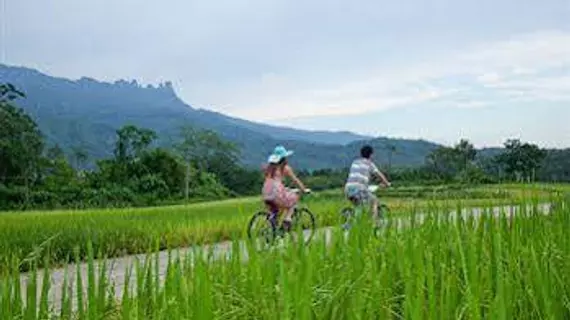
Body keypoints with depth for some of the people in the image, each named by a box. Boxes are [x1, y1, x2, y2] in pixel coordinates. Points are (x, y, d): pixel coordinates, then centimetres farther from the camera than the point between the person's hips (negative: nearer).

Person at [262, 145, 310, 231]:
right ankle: (287, 218, 5)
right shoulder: (285, 167, 4)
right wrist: (304, 189, 18)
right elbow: (295, 180, 8)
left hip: (266, 193, 6)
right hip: (277, 193, -6)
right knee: (294, 198, 19)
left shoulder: (269, 166, 19)